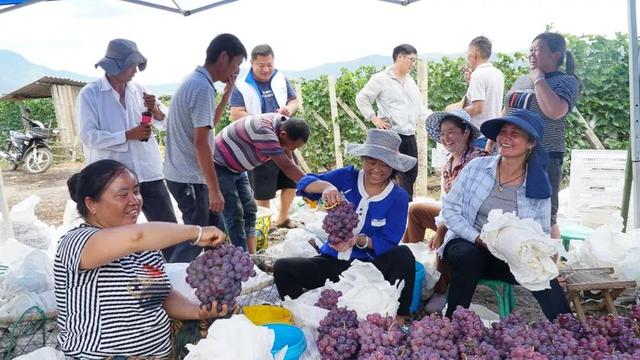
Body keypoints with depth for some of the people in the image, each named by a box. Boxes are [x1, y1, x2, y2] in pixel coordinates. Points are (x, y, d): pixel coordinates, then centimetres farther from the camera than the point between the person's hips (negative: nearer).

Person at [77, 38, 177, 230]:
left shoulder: (139, 90, 8)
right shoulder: (89, 94, -4)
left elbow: (165, 123, 12)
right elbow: (88, 136, -13)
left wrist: (155, 110, -8)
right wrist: (128, 135, -17)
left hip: (148, 173, 4)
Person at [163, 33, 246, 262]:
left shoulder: (195, 81, 11)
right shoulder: (203, 87, -20)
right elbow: (201, 143, -24)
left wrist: (228, 92, 14)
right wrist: (214, 189, -21)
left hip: (186, 174, 10)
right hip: (190, 178, -10)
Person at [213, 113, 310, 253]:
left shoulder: (284, 124, -8)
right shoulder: (263, 131, -35)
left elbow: (288, 162, -3)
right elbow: (286, 167, -35)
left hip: (236, 168, 9)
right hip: (219, 166, -9)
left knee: (249, 210, 7)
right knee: (235, 214, -10)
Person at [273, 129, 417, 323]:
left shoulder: (398, 197, -4)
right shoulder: (347, 177, -2)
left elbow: (388, 243, -10)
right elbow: (304, 183, -12)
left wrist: (359, 240, -30)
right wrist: (325, 186, -35)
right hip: (334, 261, 2)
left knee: (403, 255, -32)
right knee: (282, 268, -19)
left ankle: (398, 322, -20)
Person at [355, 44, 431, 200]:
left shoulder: (410, 81, 18)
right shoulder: (381, 79, -4)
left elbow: (420, 109, 19)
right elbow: (361, 98, -4)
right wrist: (374, 119, -9)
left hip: (410, 136, 7)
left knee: (410, 174, 11)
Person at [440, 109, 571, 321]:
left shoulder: (538, 186, -1)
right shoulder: (477, 167, -4)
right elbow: (449, 209, -4)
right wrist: (477, 238, -16)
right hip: (467, 244, -1)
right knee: (469, 256, -35)